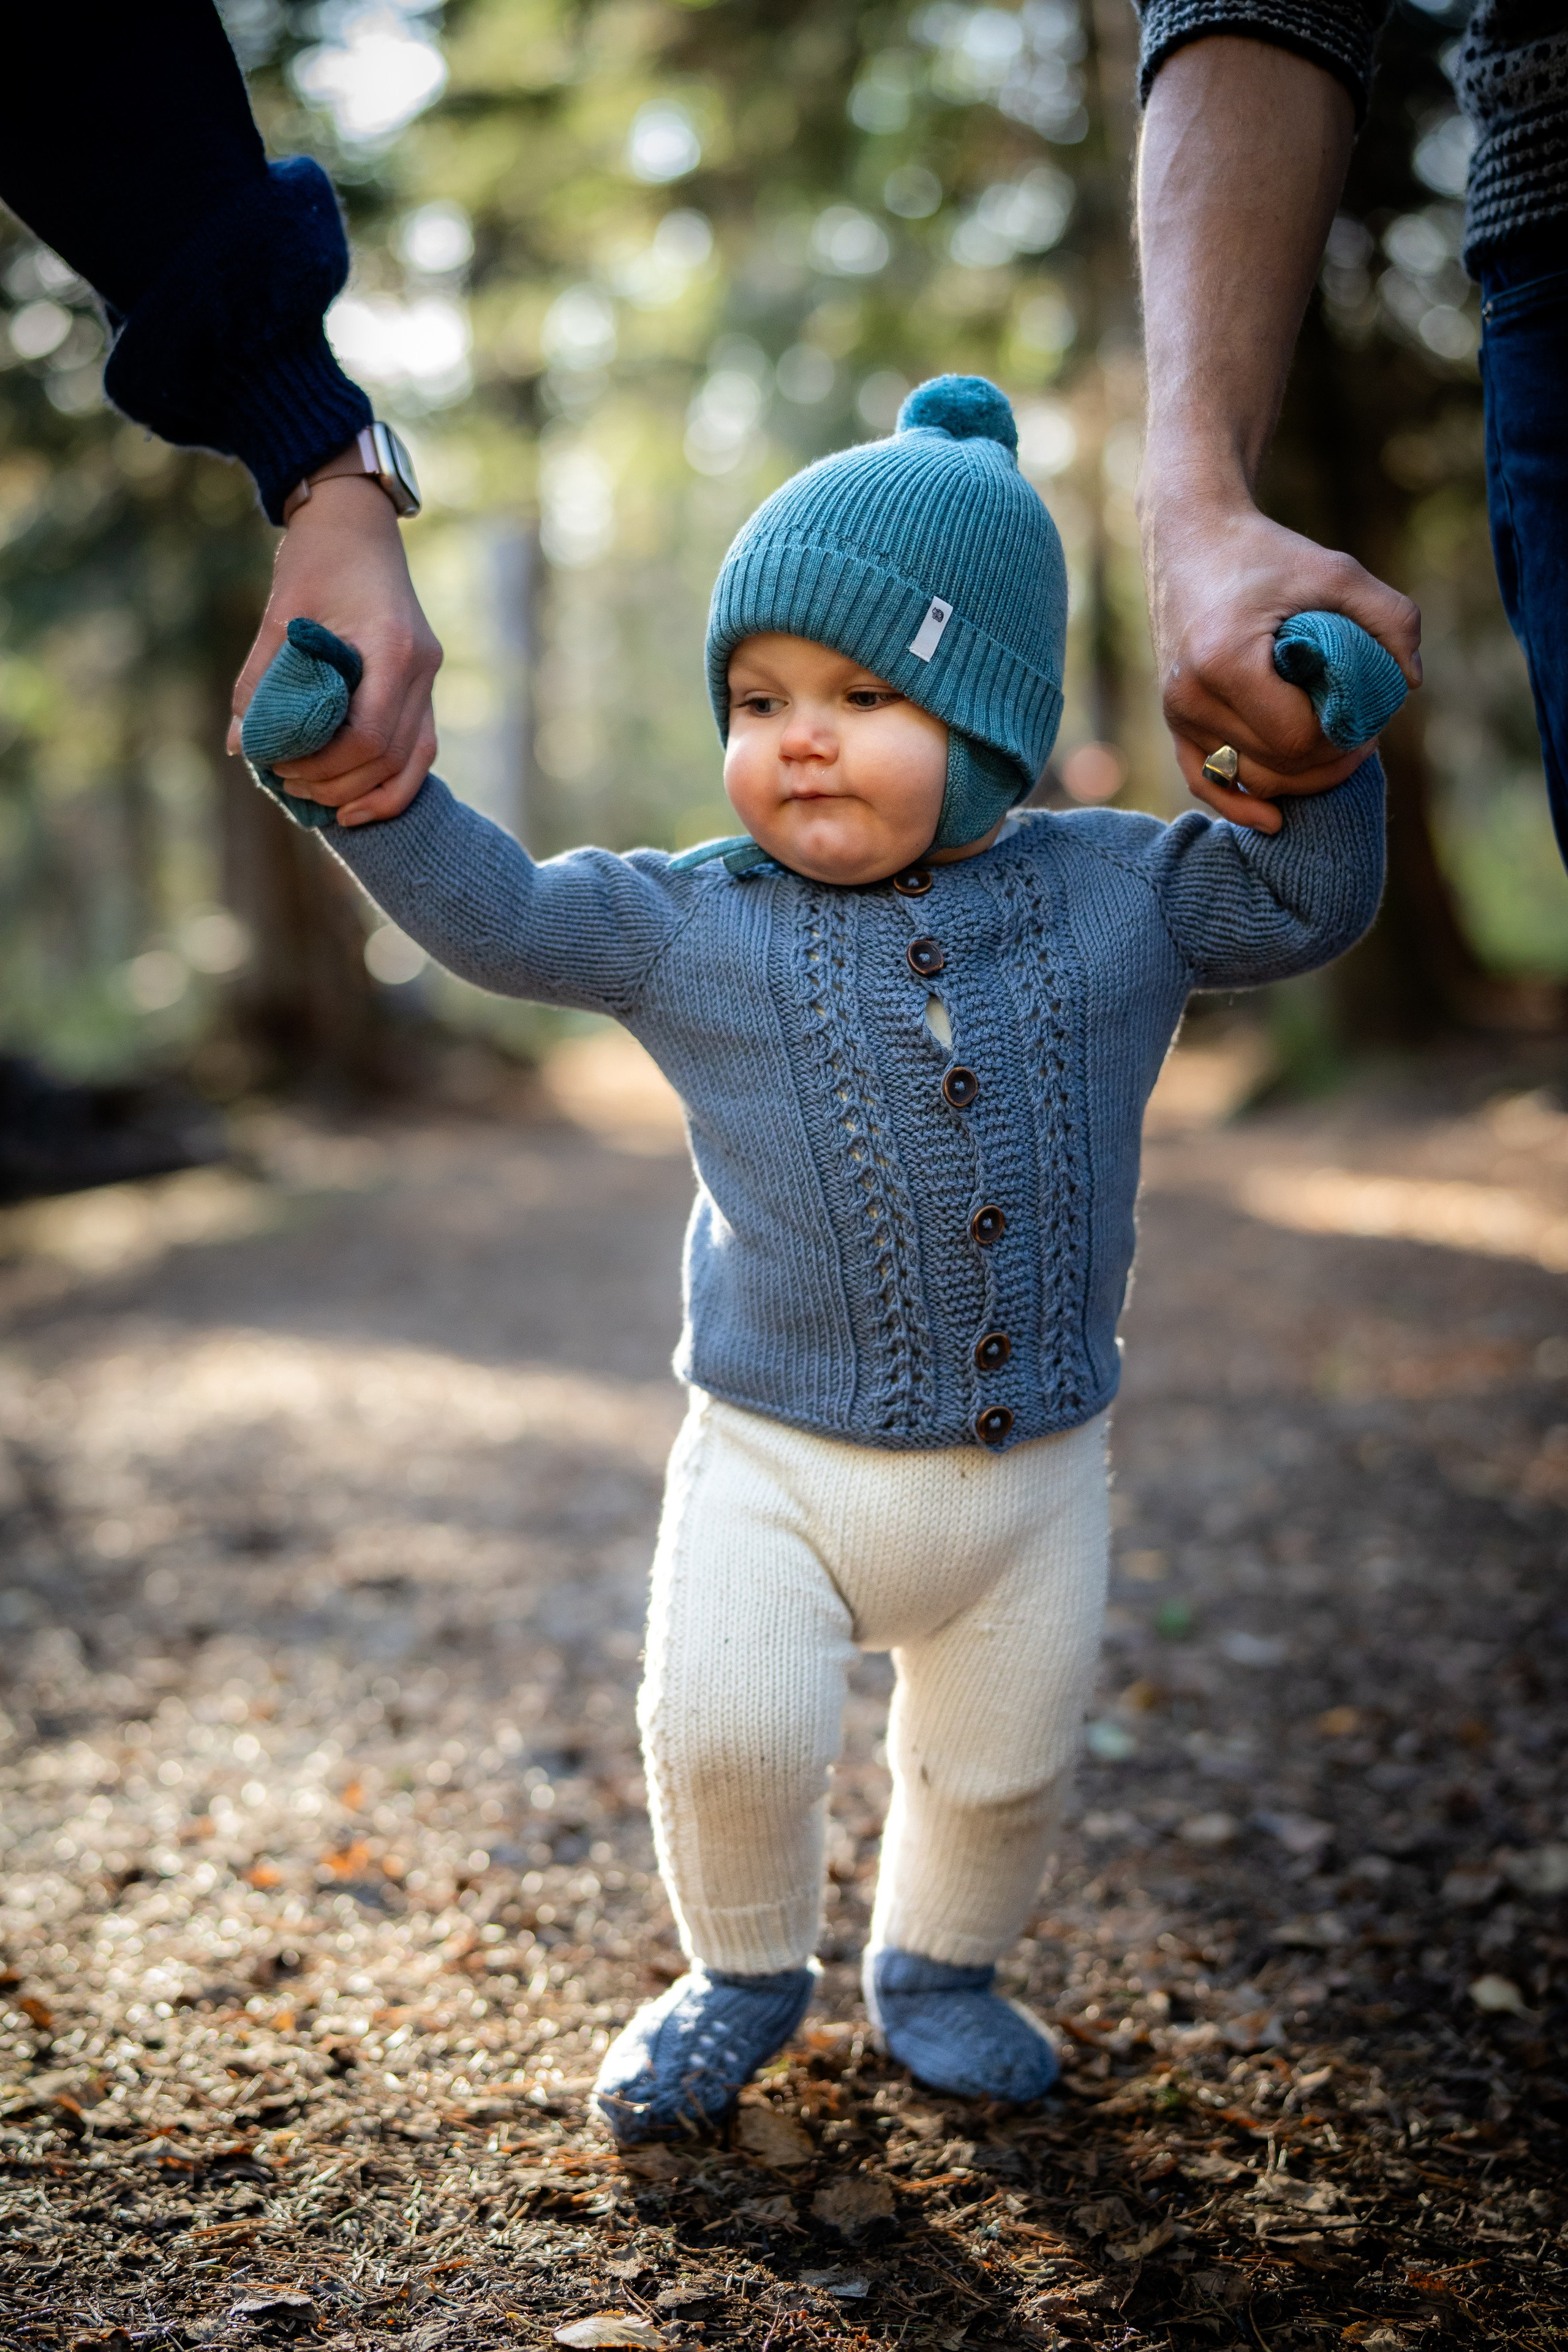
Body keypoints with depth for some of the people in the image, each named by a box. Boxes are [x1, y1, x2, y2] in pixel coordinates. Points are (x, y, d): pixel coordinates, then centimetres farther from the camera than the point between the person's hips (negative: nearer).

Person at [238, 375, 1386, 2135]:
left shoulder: (1115, 896, -4)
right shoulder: (691, 929, -6)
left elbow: (1312, 903, 0)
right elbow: (501, 915, -5)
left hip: (1034, 1465, 2)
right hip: (773, 1460, -1)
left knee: (1002, 1762, 16)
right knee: (723, 1735, -2)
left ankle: (936, 1964, 46)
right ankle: (744, 1974, 30)